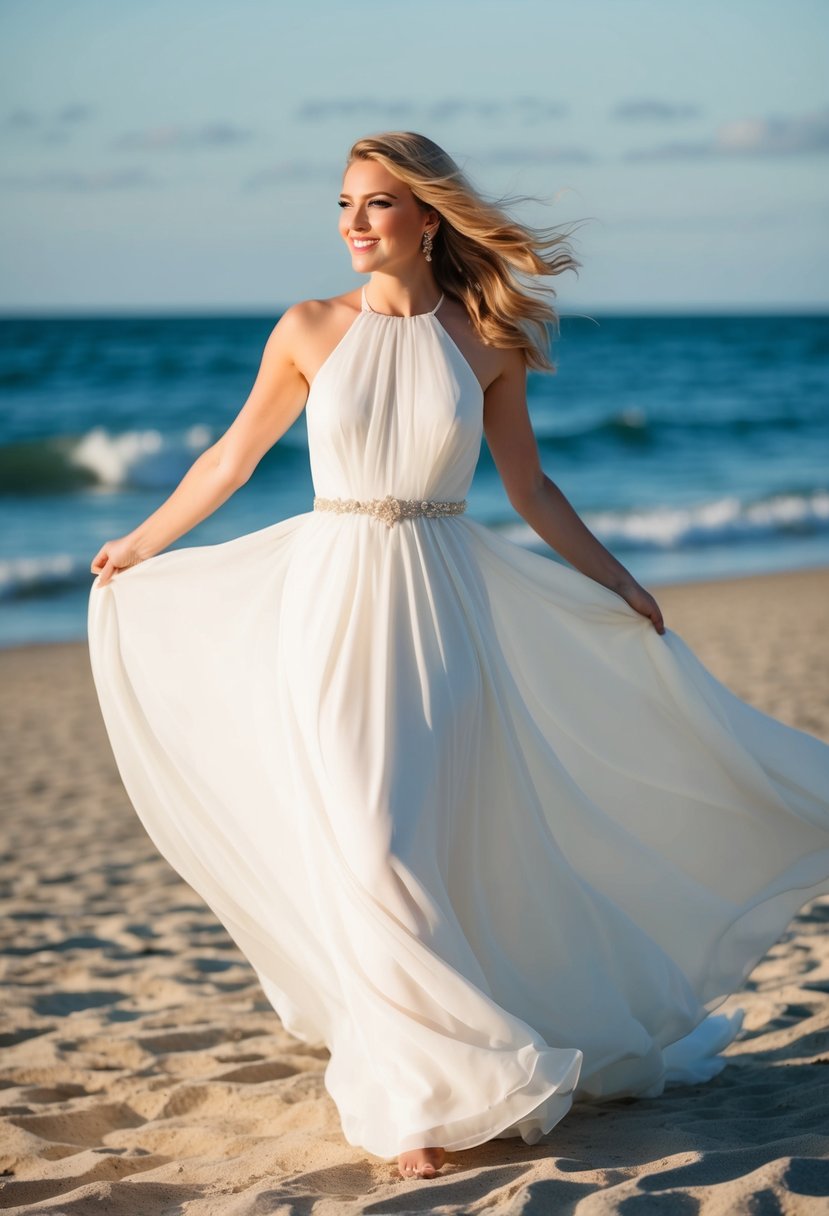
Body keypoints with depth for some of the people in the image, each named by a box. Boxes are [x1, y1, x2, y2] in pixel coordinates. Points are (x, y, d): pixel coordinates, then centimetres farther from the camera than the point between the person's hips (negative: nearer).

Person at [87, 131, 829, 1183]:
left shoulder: (487, 341, 1)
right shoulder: (309, 330, 0)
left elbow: (529, 487, 11)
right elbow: (233, 457, 13)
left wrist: (618, 583, 11)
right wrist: (138, 546, 21)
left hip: (444, 611, 0)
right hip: (331, 604, 0)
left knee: (432, 851, 0)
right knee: (362, 858, -2)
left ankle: (413, 1079, 20)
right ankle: (423, 1091, 12)